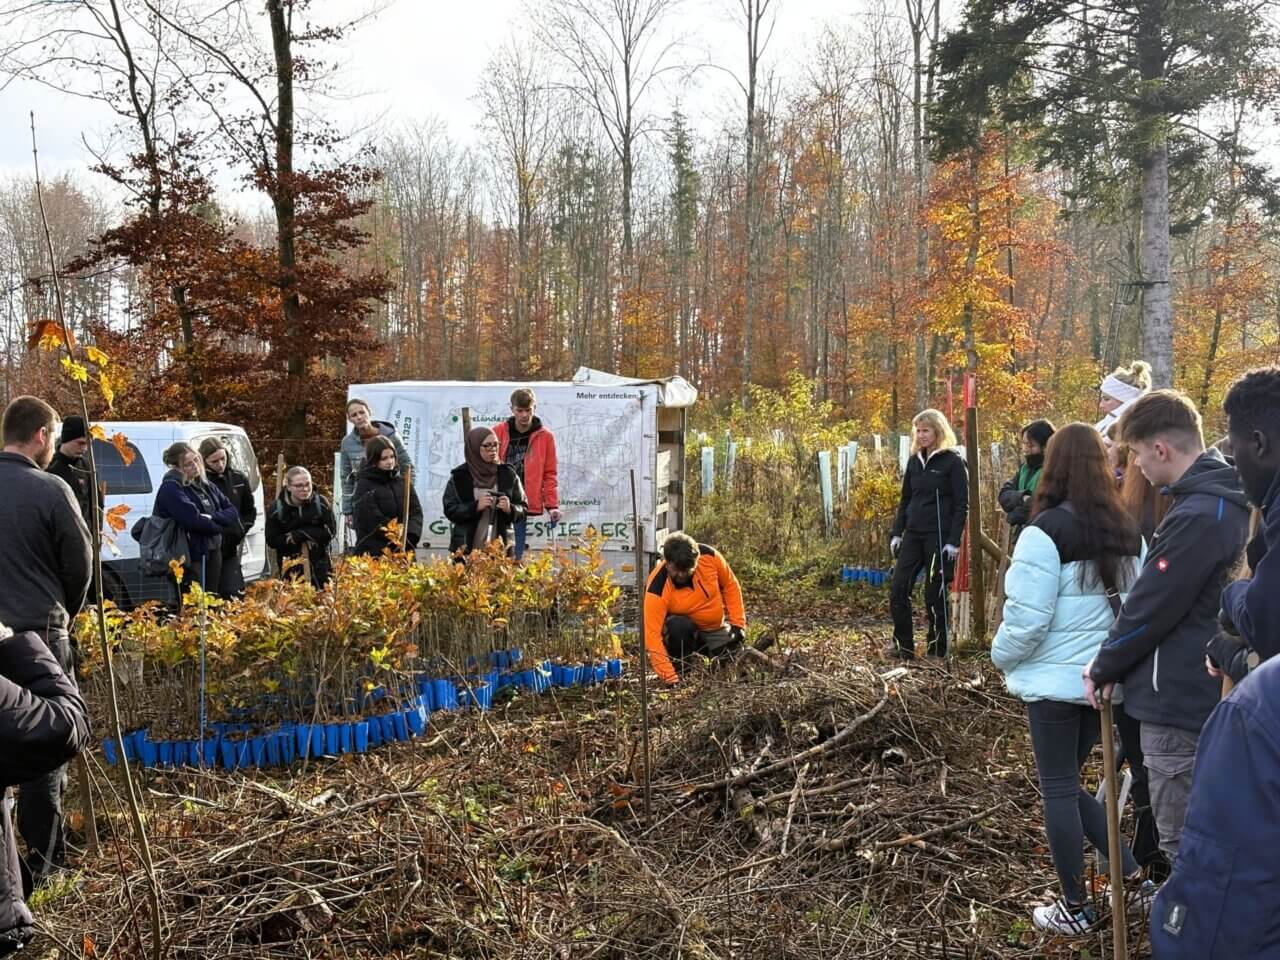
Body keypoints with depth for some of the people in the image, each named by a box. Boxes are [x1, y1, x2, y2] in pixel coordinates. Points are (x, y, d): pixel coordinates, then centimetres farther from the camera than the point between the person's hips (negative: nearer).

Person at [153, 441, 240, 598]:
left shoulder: (206, 485, 13)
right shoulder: (171, 488, -11)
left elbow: (233, 513, 8)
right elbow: (194, 520, -22)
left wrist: (212, 518, -13)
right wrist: (223, 527, -7)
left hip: (213, 555, 7)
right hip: (190, 560, -7)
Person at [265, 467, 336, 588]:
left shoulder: (321, 502, -10)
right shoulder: (276, 509, -9)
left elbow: (331, 531, -8)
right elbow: (272, 541, -8)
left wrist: (302, 534, -19)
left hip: (319, 565, 0)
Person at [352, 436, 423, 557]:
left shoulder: (403, 483, 13)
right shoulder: (364, 486, -3)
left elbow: (416, 511, 5)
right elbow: (373, 521, -12)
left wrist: (410, 534, -14)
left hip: (403, 551, 5)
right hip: (374, 553, -5)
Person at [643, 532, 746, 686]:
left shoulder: (709, 555, -24)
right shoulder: (657, 589, -33)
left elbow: (730, 586, -5)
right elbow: (652, 635, -35)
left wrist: (738, 623, -8)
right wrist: (669, 677, -40)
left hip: (716, 629, 4)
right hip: (683, 629, -4)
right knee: (678, 626, -36)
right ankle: (681, 670, -10)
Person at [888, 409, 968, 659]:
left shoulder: (953, 462, -5)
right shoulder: (914, 461, 12)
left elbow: (961, 505, -7)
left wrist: (954, 541, -14)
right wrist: (896, 533, 9)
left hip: (939, 536, -6)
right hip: (913, 535, 6)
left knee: (935, 594, 0)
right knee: (898, 589, -2)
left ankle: (937, 651, 11)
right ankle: (903, 646, 7)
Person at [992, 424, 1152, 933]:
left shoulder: (1047, 530, -17)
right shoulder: (1128, 531, 3)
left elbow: (1027, 615, -17)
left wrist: (1002, 657, 0)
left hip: (1055, 680, -6)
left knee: (1058, 788, 7)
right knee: (1069, 782, 21)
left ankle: (1076, 908, 17)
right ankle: (1136, 874, 17)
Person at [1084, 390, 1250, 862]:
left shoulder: (1197, 515, -24)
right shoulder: (1223, 500, 7)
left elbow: (1150, 608, -20)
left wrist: (1102, 669, -4)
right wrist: (1116, 665, 12)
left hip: (1178, 699, -10)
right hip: (1200, 691, 10)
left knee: (1182, 844, 2)